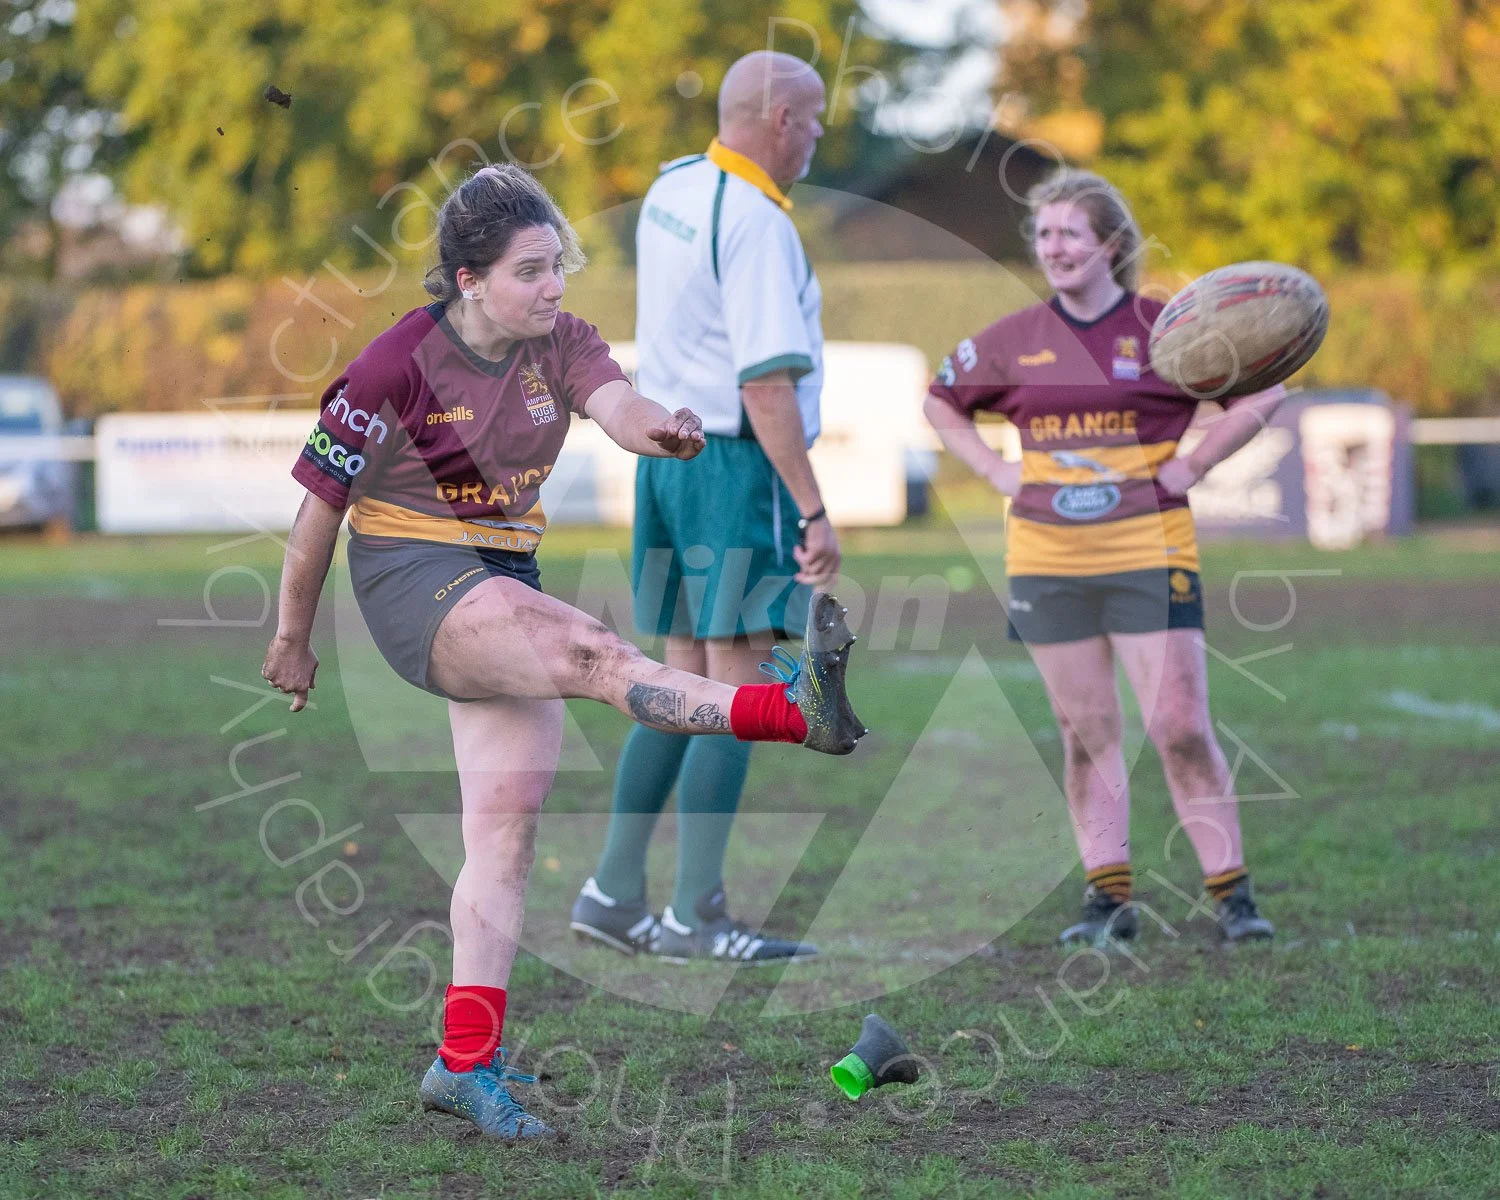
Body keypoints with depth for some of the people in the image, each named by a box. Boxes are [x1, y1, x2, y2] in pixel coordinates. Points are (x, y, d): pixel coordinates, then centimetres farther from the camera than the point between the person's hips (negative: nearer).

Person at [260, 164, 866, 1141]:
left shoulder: (561, 343, 1)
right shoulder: (399, 365, -13)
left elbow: (618, 405, -20)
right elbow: (322, 504, -6)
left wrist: (662, 429, -45)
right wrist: (293, 640, 0)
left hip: (509, 578, 7)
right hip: (411, 576, -7)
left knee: (508, 827, 2)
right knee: (592, 652, -30)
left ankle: (467, 1064, 5)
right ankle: (799, 710, -50)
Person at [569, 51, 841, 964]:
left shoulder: (670, 190, 10)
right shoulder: (757, 224, -17)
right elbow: (766, 384, -23)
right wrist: (814, 509, -22)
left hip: (664, 450, 9)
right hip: (735, 464, -9)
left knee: (684, 682, 13)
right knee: (736, 690, -5)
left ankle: (615, 892, 14)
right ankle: (695, 916, -5)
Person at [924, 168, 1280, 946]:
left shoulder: (1164, 328, -3)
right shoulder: (1014, 340, 7)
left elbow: (1264, 392, 2)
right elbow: (940, 404, 21)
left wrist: (1193, 466, -5)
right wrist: (997, 472, 8)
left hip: (1148, 554, -3)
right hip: (1047, 562, 3)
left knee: (1181, 729, -8)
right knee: (1085, 735, 6)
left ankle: (1231, 896, 0)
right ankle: (1109, 898, 13)